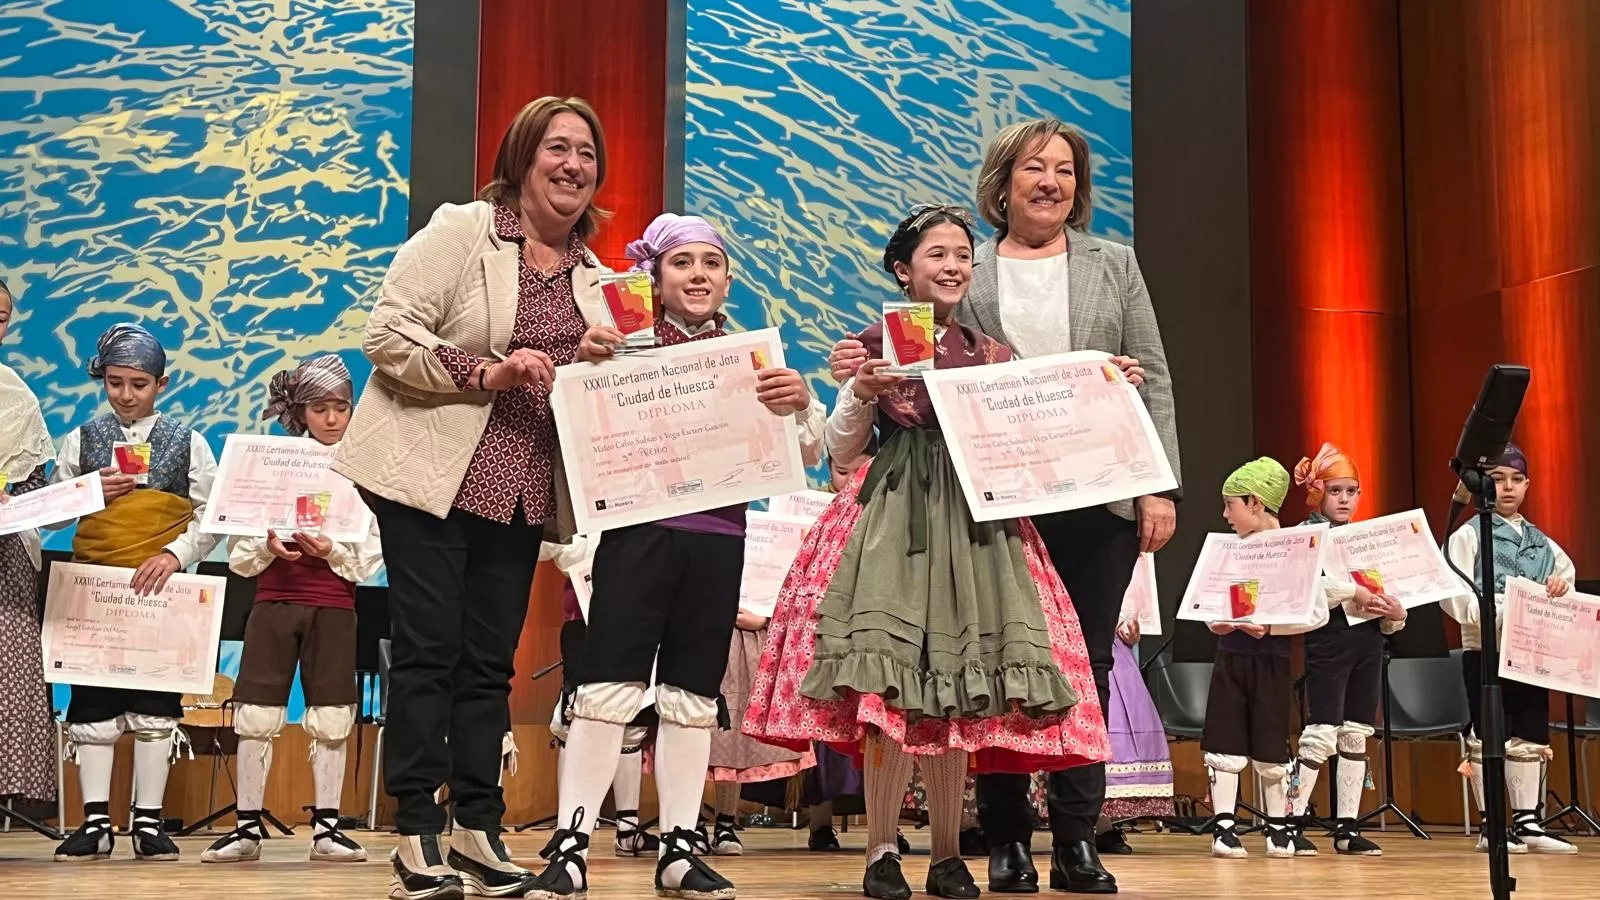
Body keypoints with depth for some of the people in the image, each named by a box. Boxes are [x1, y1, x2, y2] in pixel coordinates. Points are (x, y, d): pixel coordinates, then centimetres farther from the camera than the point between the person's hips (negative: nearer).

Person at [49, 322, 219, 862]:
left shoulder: (188, 443, 5)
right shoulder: (80, 442, 9)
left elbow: (211, 516, 0)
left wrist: (175, 554, -16)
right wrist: (91, 491, -10)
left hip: (162, 585, -1)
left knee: (156, 702, 1)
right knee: (92, 701, 0)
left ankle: (149, 822, 6)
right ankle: (96, 822, 6)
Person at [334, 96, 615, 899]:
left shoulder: (592, 278, 13)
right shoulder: (460, 231, -5)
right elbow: (388, 333, -12)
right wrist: (487, 373, -20)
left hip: (521, 492, 6)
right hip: (432, 475, -5)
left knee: (490, 660, 9)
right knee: (428, 650, -3)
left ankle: (477, 826, 18)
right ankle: (417, 832, 5)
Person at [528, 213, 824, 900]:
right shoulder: (629, 346, 2)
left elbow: (808, 456, 8)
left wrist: (800, 405, -13)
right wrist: (583, 362, -18)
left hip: (718, 538, 3)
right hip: (640, 528, -3)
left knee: (694, 693, 9)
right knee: (609, 683, -5)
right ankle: (570, 845, 0)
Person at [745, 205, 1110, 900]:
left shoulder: (990, 354, 15)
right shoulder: (875, 346, 6)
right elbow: (840, 450, 5)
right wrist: (861, 393, -13)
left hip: (975, 523, 3)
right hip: (892, 522, -3)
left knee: (960, 697, 1)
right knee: (890, 690, -11)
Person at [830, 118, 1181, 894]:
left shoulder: (1114, 266, 12)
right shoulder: (966, 273, 8)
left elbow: (1154, 379, 8)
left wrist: (1160, 487, 0)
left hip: (1099, 500, 1)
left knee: (1087, 662, 4)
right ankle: (1006, 837, 12)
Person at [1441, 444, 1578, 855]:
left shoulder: (1541, 542, 15)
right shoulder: (1469, 535, -2)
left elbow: (1567, 573, 20)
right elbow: (1455, 596, -12)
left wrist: (1561, 585, -4)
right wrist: (1499, 612, -26)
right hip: (1485, 650, -6)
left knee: (1531, 736, 9)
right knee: (1488, 737, -2)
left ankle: (1527, 822, 16)